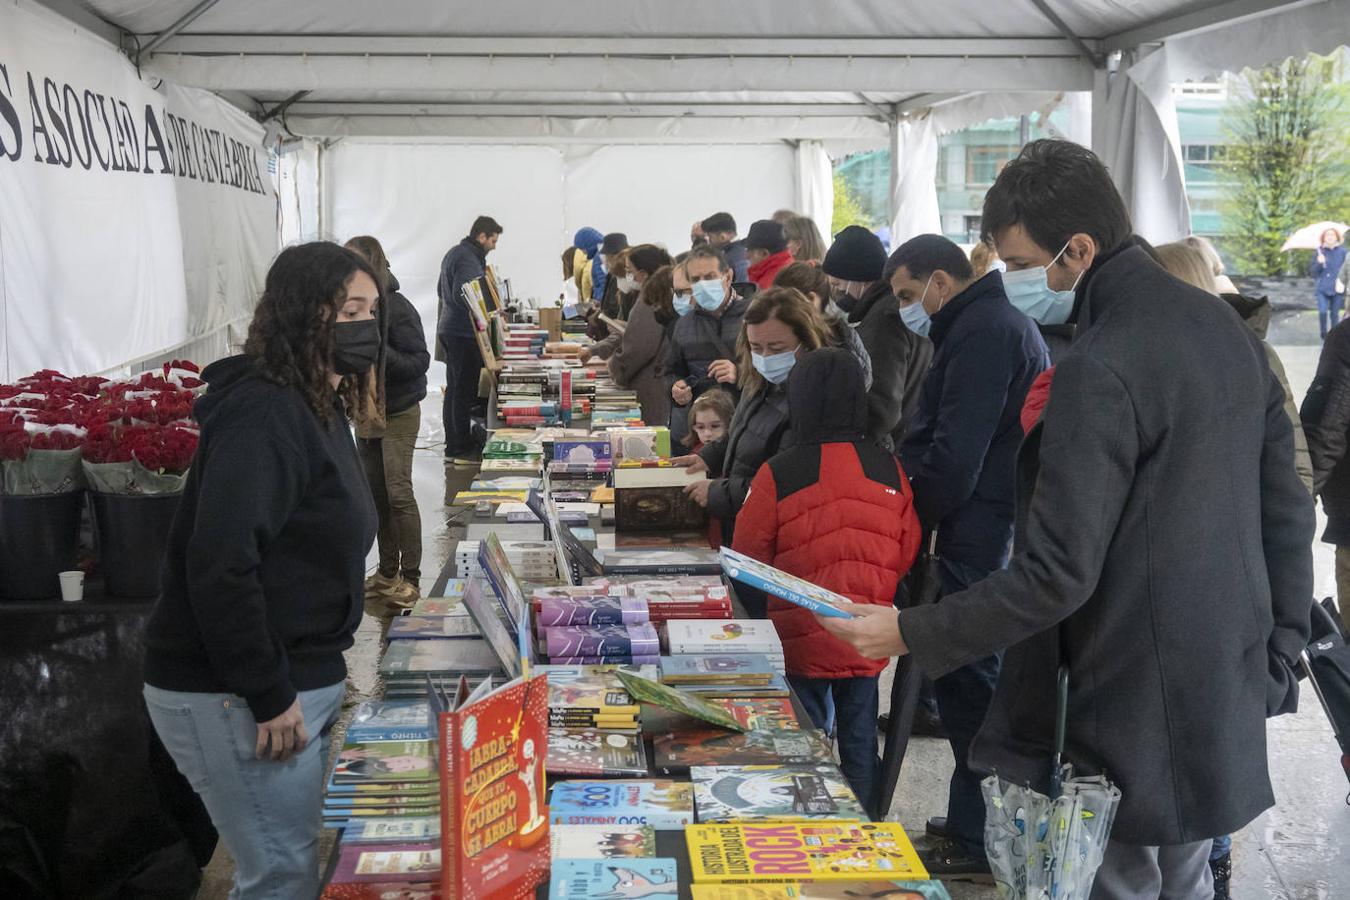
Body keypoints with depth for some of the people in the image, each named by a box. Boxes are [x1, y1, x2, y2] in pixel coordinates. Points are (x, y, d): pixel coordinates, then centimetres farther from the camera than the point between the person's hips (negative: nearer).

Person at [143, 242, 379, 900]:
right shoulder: (264, 412, -20)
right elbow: (219, 566, -27)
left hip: (299, 676, 10)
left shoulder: (318, 407, 12)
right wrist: (269, 696, -22)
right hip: (234, 697, -10)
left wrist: (308, 676, 15)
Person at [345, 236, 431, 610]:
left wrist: (378, 353, -28)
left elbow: (419, 361, -17)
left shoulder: (397, 308, -17)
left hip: (398, 414, -7)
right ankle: (387, 572, 23)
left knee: (399, 494, -6)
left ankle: (410, 578, 2)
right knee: (375, 494, 12)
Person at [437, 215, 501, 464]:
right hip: (464, 332, -11)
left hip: (448, 329, 11)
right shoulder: (468, 259, -17)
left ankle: (452, 447, 19)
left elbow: (440, 290, 24)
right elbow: (461, 295, -28)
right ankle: (463, 449, -2)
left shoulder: (453, 253, 16)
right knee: (465, 391, -6)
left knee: (454, 389, 14)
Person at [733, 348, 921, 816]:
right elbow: (907, 554, 3)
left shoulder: (778, 473, -16)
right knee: (860, 740, 16)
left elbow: (748, 560, -7)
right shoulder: (890, 470, -6)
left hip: (802, 642, -3)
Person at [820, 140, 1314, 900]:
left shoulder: (1099, 368, -22)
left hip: (1135, 710, -8)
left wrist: (911, 634, -14)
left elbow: (1057, 574, -23)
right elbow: (1285, 508, 11)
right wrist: (1281, 649, 18)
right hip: (1226, 692, 9)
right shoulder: (1226, 326, 5)